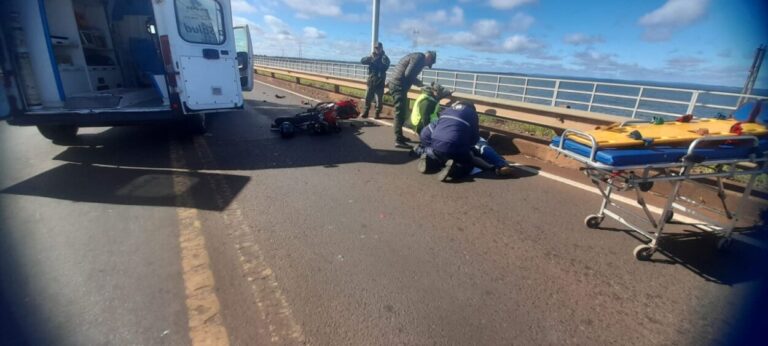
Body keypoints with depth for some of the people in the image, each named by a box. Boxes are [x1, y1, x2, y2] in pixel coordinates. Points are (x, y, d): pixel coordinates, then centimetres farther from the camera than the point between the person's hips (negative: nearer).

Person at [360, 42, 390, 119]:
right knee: (368, 98, 5)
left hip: (379, 82, -3)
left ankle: (377, 113, 9)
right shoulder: (372, 57, 12)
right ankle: (366, 112, 16)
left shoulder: (384, 58, 0)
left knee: (379, 100, -2)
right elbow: (362, 61, 0)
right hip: (371, 82, 4)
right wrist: (370, 57, -17)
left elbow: (384, 67, -18)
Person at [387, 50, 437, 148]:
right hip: (398, 85, -10)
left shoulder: (416, 56, 22)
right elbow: (408, 75, -19)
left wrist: (419, 83, 14)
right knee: (400, 112, -10)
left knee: (401, 111, 17)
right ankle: (398, 140, -8)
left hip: (396, 84, 10)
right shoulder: (419, 58, -9)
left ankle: (399, 136, 25)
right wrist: (420, 83, -6)